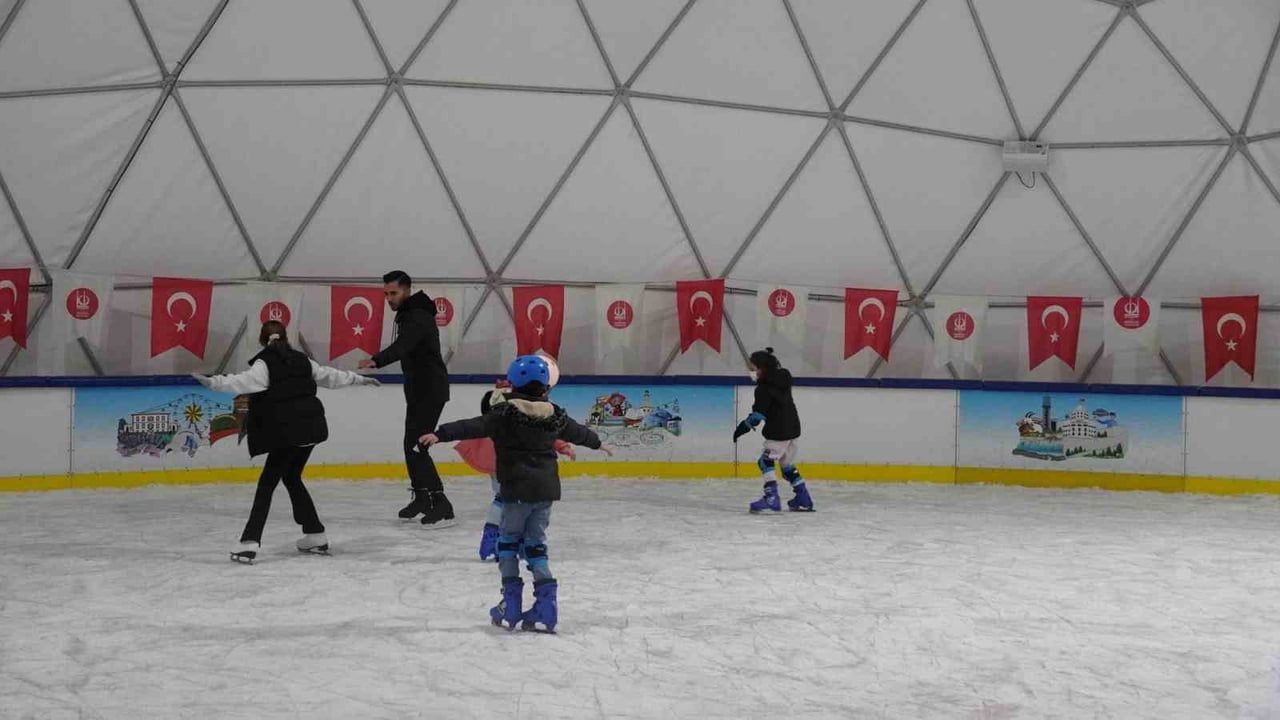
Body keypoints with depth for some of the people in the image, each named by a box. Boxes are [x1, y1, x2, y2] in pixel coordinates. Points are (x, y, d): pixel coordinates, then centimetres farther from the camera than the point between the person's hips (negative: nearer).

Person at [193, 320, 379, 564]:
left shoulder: (264, 363, -3)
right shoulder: (301, 360, 17)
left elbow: (243, 381, -22)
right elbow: (330, 376, 27)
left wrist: (213, 382, -30)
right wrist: (360, 379, 41)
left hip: (287, 433, -6)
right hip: (311, 428, 6)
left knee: (267, 483, -5)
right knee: (292, 479, 21)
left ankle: (250, 542, -15)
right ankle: (315, 535, 24)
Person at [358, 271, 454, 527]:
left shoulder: (418, 318, -21)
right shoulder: (408, 315, 12)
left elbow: (402, 346, -39)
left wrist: (377, 360, -56)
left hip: (430, 390, -10)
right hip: (419, 389, 10)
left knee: (416, 446, -15)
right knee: (412, 445, 17)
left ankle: (441, 506, -16)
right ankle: (421, 498, 29)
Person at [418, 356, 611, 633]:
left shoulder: (504, 414, -7)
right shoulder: (555, 416, 9)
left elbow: (474, 427, -20)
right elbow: (578, 432, 26)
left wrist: (441, 434, -27)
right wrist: (598, 443, 45)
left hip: (517, 490, -5)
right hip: (547, 490, 5)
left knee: (509, 540, 10)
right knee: (536, 543, 12)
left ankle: (511, 603, 7)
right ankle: (545, 605, 3)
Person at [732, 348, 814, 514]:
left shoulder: (764, 388, -16)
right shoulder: (782, 377, 8)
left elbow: (758, 414, -18)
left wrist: (744, 426, -11)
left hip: (778, 432, -9)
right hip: (793, 429, 9)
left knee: (766, 461, -6)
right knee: (788, 464, 18)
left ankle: (772, 498, -17)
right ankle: (803, 499, 19)